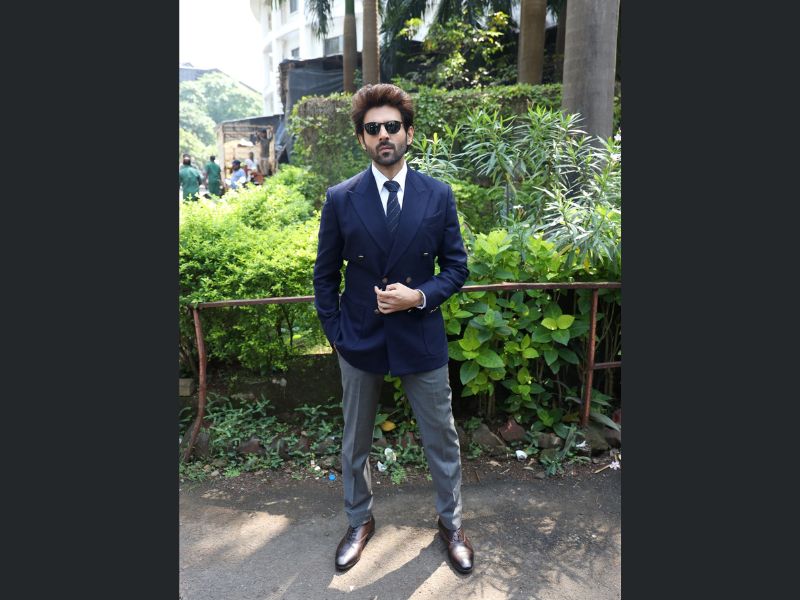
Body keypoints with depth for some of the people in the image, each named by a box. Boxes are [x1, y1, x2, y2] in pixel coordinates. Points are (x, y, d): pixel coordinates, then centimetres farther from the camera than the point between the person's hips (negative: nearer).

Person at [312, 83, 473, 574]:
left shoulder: (439, 195, -3)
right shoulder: (340, 199, -4)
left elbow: (456, 268, 1)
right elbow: (325, 275, 2)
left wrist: (419, 296, -16)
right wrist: (336, 334, -3)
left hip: (422, 340, 0)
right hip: (360, 341, 1)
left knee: (442, 440, 13)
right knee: (355, 442, 17)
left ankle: (451, 522, 39)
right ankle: (360, 522, 42)